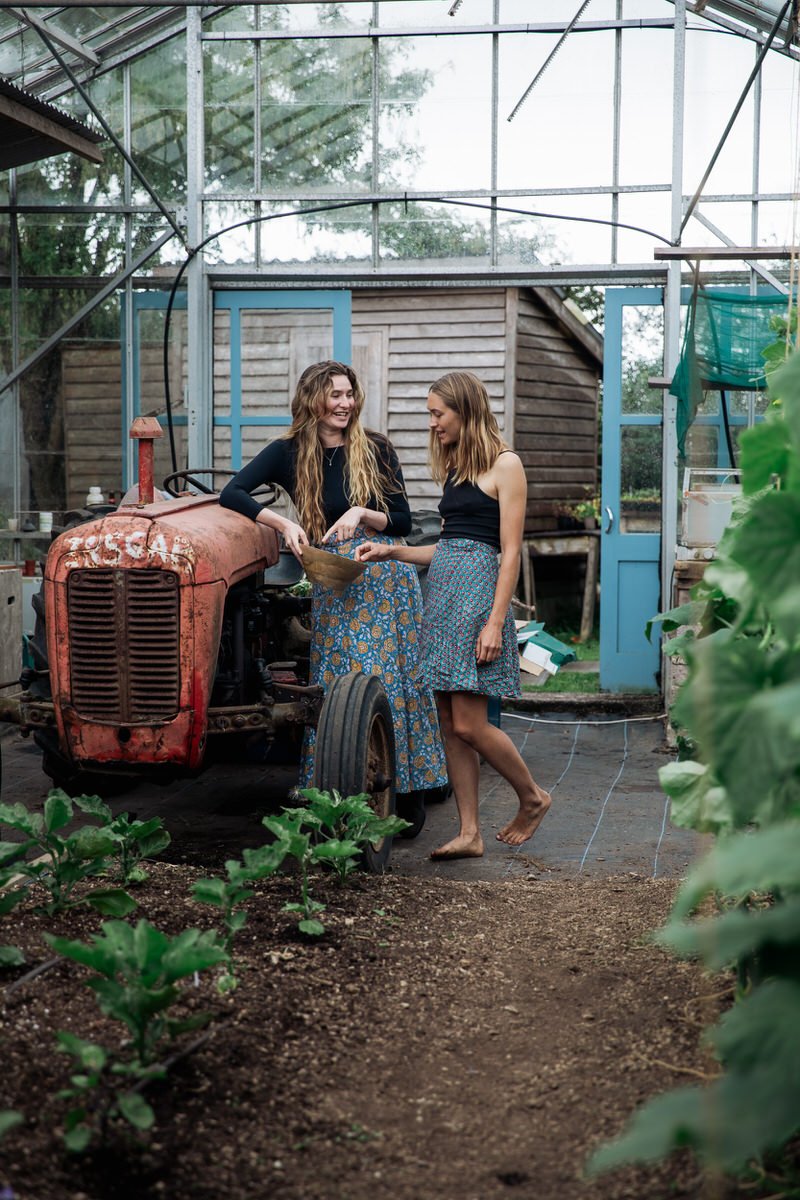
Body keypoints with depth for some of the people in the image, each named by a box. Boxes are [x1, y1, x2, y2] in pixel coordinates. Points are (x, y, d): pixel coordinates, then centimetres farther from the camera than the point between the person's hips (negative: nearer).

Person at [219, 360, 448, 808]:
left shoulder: (377, 448, 2)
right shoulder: (289, 452, 2)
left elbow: (404, 522, 2)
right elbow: (231, 493, -7)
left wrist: (362, 514, -16)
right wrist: (283, 522, -19)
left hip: (388, 578, 0)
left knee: (396, 679, 0)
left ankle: (408, 789, 8)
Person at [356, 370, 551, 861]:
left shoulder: (504, 465, -5)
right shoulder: (454, 469, 19)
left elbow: (510, 551, -10)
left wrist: (496, 622, -16)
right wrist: (392, 551, 14)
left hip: (479, 589, -8)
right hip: (442, 589, 8)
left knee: (469, 724, -8)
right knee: (450, 725, 4)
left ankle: (533, 797, 14)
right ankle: (470, 833, 8)